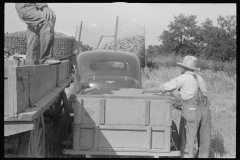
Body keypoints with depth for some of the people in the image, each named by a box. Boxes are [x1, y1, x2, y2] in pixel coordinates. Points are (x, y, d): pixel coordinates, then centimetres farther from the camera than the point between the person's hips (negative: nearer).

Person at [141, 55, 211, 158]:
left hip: (190, 112, -6)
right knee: (203, 141, 12)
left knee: (187, 143, 2)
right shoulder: (199, 79, 20)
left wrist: (147, 90, 15)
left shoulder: (182, 78, 0)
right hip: (205, 111, 6)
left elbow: (161, 88, 2)